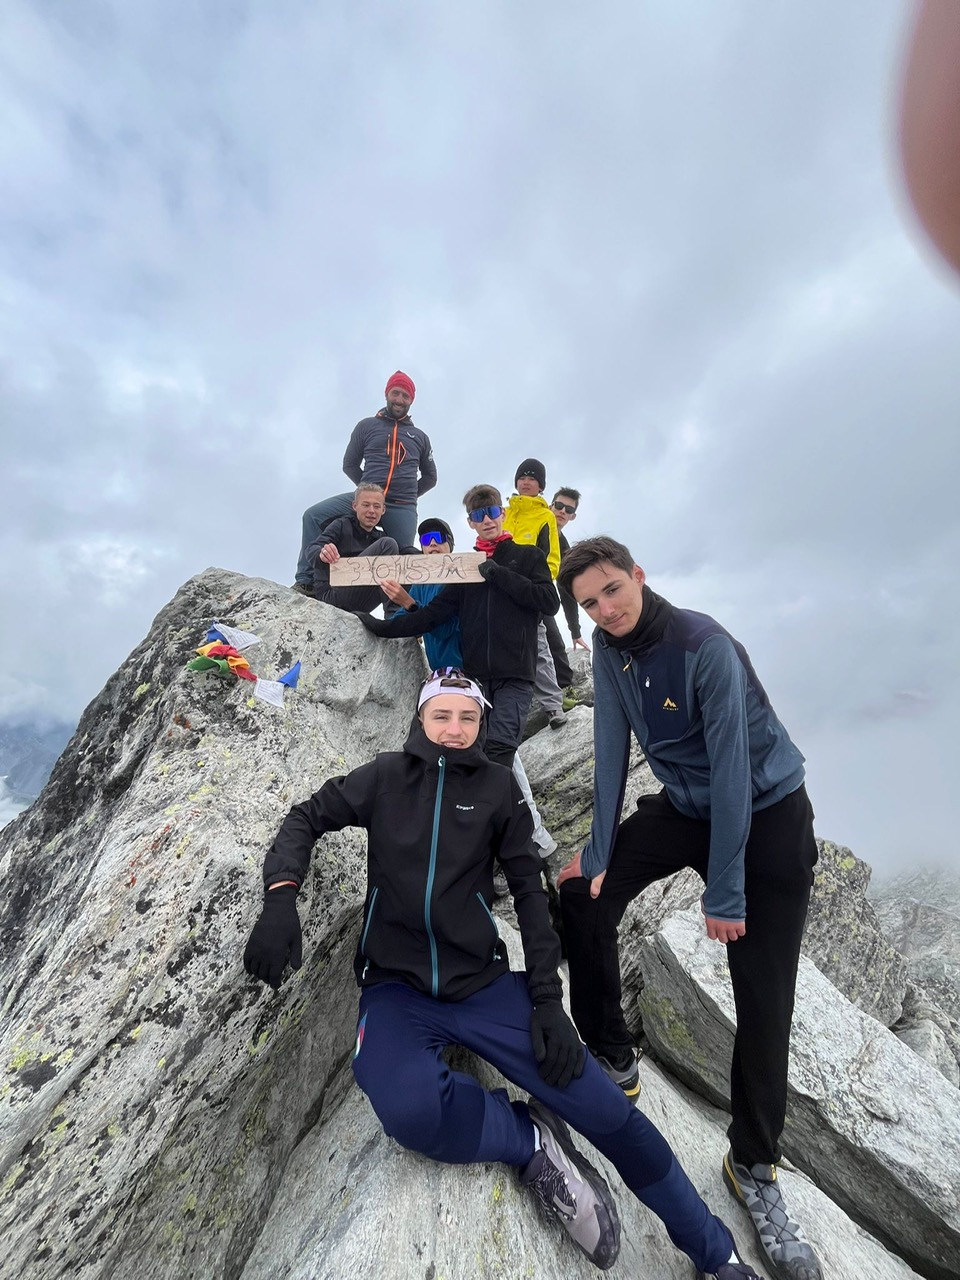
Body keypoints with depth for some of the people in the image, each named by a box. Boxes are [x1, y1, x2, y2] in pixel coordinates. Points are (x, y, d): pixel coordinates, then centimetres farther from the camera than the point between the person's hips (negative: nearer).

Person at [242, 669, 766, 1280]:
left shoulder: (497, 786, 2)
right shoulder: (386, 776, 1)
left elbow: (530, 891, 4)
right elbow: (306, 819, 4)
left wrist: (547, 997, -3)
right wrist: (281, 898, -15)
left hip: (483, 983, 1)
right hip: (396, 990, 0)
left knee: (609, 1111, -6)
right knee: (413, 1111, -34)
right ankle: (533, 1140, -6)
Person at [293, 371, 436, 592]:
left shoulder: (419, 437, 19)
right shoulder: (367, 426, 15)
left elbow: (430, 476, 25)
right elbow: (349, 464, 16)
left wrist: (409, 494, 12)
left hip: (403, 508, 1)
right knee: (313, 515, -16)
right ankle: (306, 579, -13)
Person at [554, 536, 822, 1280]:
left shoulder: (706, 646, -27)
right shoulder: (609, 648, -8)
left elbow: (731, 767, -27)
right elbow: (612, 746, -7)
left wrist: (723, 894, -23)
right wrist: (599, 850, -9)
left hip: (769, 813, -5)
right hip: (685, 806, 5)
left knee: (763, 1001, -3)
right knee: (582, 895, -6)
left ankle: (754, 1166, 24)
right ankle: (613, 1058, 17)